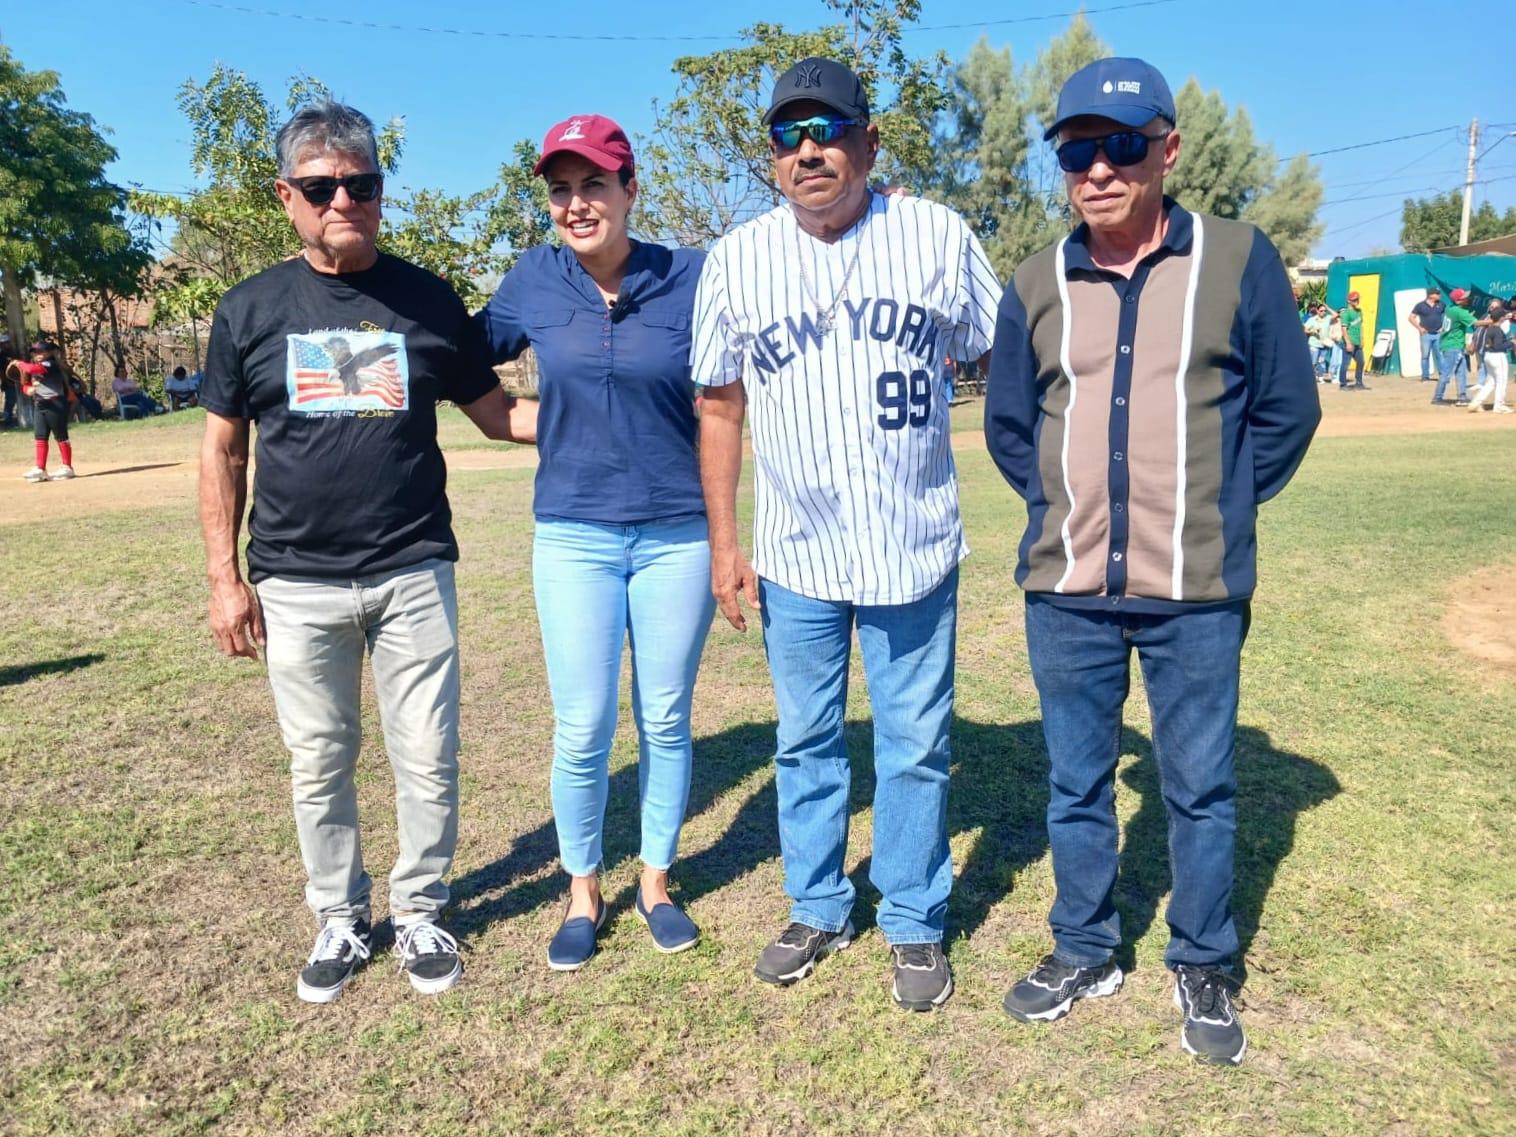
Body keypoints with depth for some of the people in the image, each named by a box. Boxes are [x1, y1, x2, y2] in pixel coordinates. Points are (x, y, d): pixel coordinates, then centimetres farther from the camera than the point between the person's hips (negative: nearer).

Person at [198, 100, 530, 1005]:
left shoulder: (429, 301, 3)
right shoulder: (251, 310, 4)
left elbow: (497, 414, 8)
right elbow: (223, 450, 7)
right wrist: (225, 575, 3)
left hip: (414, 574, 0)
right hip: (297, 584, 1)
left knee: (428, 759, 5)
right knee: (320, 764, 11)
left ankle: (421, 913, 26)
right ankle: (341, 921, 30)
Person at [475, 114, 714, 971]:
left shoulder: (692, 278, -5)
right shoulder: (535, 282, 1)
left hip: (678, 534, 0)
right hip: (574, 537, 1)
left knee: (665, 721, 11)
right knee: (583, 730, 4)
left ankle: (657, 882, 31)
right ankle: (582, 894, 27)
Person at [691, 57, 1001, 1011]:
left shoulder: (939, 237, -3)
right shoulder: (737, 259, 1)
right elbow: (720, 406, 6)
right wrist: (724, 545, 2)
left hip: (916, 549, -1)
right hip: (795, 555, 2)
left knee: (915, 746, 9)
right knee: (807, 743, 15)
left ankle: (916, 924, 29)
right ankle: (818, 911, 35)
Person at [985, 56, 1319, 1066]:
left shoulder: (1239, 261, -2)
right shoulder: (1036, 285, 4)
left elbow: (1285, 412, 4)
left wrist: (1216, 509, 2)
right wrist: (1067, 508, 7)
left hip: (1196, 597, -2)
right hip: (1067, 594, 2)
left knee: (1201, 788, 10)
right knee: (1076, 784, 14)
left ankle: (1203, 970, 30)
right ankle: (1085, 953, 33)